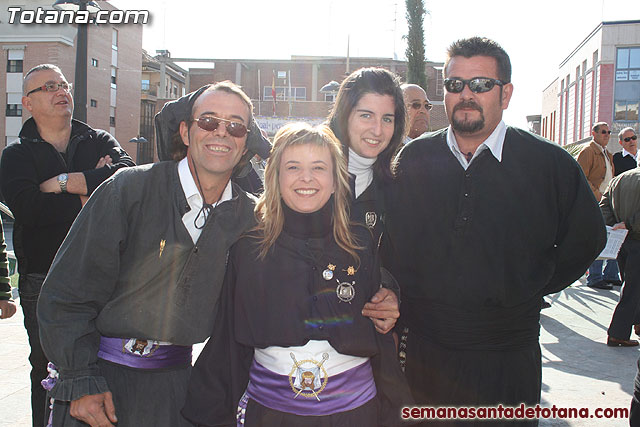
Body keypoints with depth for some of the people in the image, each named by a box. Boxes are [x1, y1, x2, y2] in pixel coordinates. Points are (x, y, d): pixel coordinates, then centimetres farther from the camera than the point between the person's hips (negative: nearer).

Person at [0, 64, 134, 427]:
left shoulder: (99, 142, 10)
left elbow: (129, 173, -13)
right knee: (47, 370, 10)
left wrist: (63, 183, -14)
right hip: (43, 281, 0)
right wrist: (91, 189, -12)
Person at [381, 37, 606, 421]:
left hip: (508, 360, -1)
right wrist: (395, 303, 2)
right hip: (423, 352, 2)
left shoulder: (552, 165, -5)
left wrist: (528, 292, 2)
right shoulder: (414, 159, 0)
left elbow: (586, 239, 7)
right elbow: (391, 243, 10)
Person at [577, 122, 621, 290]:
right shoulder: (587, 151, -6)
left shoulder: (607, 154, 22)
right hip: (594, 203, -9)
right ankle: (594, 278, 1)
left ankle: (611, 275, 18)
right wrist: (597, 195, -19)